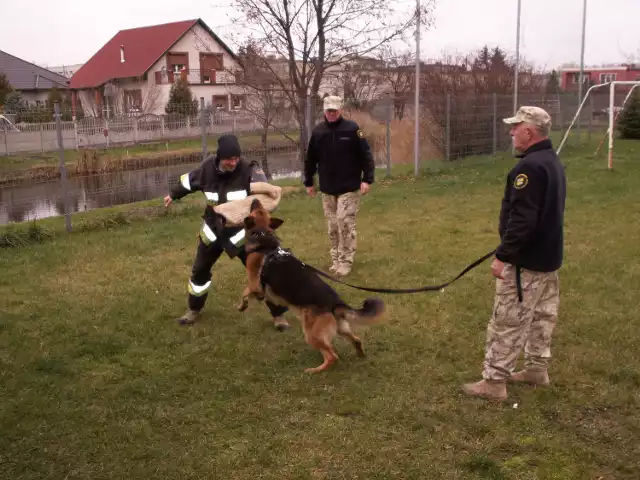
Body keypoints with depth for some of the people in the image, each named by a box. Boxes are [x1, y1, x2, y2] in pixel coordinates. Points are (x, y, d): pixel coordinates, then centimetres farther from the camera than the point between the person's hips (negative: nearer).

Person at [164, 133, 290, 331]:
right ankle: (194, 309, 41)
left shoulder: (249, 170, -23)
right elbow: (190, 180, 10)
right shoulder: (207, 168, -12)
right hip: (213, 229, 4)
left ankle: (278, 314, 12)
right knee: (199, 270, 16)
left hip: (242, 230, -4)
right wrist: (173, 194, 25)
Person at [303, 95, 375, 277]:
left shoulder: (352, 129, -7)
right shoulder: (318, 131, 4)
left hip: (349, 187, -4)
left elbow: (365, 155, -7)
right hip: (327, 189, 4)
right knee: (333, 226, 9)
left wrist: (367, 179, -13)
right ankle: (336, 259, 20)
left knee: (345, 223, -8)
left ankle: (346, 261, 1)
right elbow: (311, 159, 13)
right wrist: (308, 182, 16)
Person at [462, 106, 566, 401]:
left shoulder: (530, 167, -23)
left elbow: (522, 219, -28)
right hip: (548, 256, 11)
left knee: (507, 322, -3)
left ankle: (494, 381, 3)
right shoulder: (552, 162, 11)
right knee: (543, 316, 19)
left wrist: (503, 255, -23)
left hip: (526, 261, -10)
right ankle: (537, 368, 32)